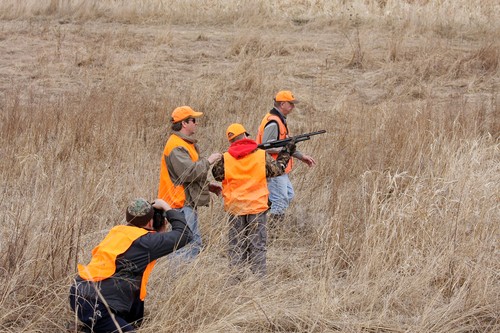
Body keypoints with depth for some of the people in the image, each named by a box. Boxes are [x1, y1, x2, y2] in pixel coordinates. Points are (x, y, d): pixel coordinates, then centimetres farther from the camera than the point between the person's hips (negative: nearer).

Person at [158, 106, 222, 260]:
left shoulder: (186, 144, 20)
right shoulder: (176, 147, -15)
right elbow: (188, 172, -26)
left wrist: (208, 186, 18)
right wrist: (208, 161, -15)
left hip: (188, 203, 11)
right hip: (182, 203, -11)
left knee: (195, 243, 13)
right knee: (188, 244, -14)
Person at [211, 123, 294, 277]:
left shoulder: (225, 158, -7)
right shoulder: (262, 155, -8)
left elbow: (216, 175, 8)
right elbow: (277, 170, 5)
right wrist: (286, 153, 21)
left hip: (235, 207, 1)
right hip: (257, 206, -1)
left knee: (236, 245, 11)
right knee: (258, 246, 6)